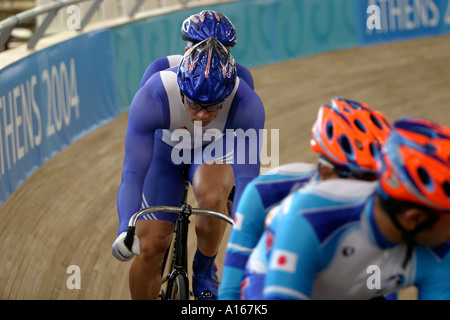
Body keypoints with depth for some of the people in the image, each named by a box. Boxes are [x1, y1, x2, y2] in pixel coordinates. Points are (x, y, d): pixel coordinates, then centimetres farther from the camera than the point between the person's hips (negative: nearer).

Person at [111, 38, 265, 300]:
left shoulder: (247, 105, -37)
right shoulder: (151, 99, -39)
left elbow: (248, 177, -38)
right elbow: (133, 173, -41)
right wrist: (125, 231, -55)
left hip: (214, 151, -1)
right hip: (165, 151, 1)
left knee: (211, 195, -34)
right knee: (150, 247, -6)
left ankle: (205, 271, -8)